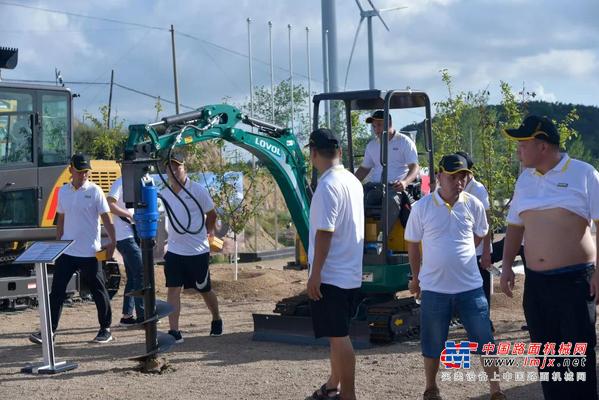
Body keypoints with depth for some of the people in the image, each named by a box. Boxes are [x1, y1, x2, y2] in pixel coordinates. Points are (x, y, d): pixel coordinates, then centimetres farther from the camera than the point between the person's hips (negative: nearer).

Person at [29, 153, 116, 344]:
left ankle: (105, 329, 18)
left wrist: (112, 242, -18)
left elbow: (106, 219, -9)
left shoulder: (95, 191, -7)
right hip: (66, 251, 4)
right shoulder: (63, 191, 7)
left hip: (89, 252, -4)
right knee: (57, 291, 4)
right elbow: (61, 219, 15)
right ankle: (49, 331, 9)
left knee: (98, 291, 6)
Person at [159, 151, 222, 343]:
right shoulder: (164, 194, 3)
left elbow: (211, 214, 1)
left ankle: (216, 320, 36)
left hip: (198, 251, -3)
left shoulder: (198, 190, -9)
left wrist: (207, 233, 7)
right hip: (174, 250, 3)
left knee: (205, 290, 11)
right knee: (173, 289, -7)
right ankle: (174, 331, -6)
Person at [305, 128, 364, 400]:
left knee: (338, 336, -4)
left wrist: (315, 273, -19)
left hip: (330, 274, -9)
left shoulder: (328, 185, -18)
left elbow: (325, 232, -22)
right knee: (338, 335, 18)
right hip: (349, 272, 9)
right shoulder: (353, 181, 11)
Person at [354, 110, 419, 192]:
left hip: (397, 187, -5)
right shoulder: (371, 145, 21)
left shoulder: (405, 141, 3)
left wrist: (405, 182, -26)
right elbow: (364, 168, 29)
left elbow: (414, 167, -5)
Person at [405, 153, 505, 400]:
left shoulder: (474, 205, -2)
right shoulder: (422, 207, -7)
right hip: (434, 288, -1)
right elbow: (413, 244, 5)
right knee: (433, 344, 11)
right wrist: (416, 278, 11)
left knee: (485, 341, 5)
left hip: (471, 286, 1)